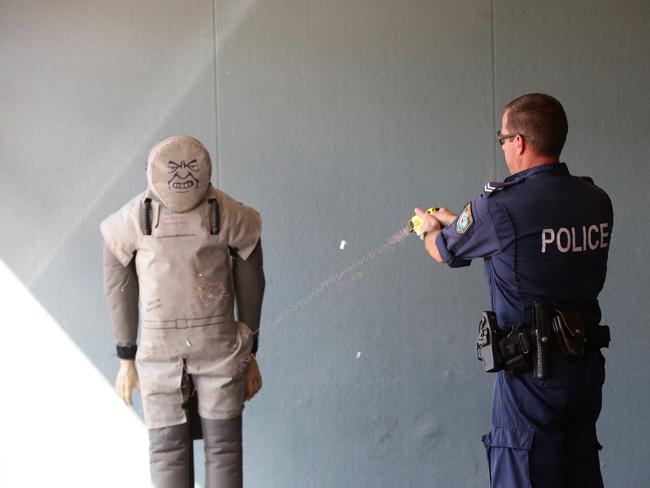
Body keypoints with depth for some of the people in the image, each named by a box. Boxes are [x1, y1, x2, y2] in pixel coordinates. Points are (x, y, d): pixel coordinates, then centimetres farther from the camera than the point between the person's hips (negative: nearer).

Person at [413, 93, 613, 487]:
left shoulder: (499, 207, -16)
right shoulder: (597, 202, 3)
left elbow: (443, 252, 3)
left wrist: (429, 229, 28)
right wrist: (454, 221, 29)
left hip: (531, 370, -6)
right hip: (587, 365, 6)